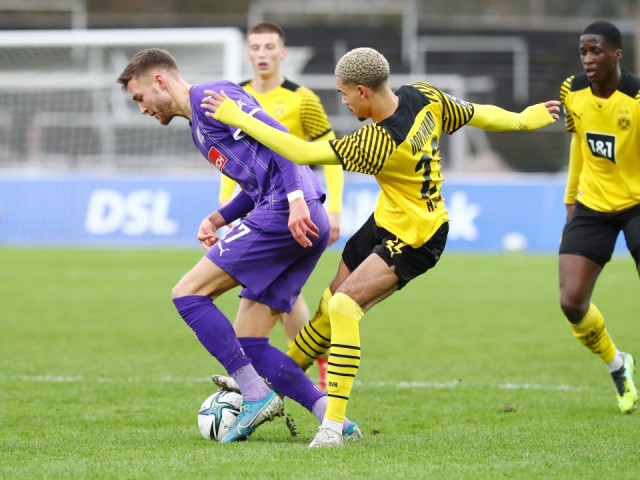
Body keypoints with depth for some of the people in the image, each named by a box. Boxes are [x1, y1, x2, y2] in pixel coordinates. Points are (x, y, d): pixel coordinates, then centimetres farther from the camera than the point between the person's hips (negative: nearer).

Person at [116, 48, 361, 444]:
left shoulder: (209, 97, -2)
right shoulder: (199, 128, 29)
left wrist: (296, 199, -22)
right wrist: (219, 219, 17)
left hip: (286, 216, -10)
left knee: (189, 293, -8)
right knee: (247, 344, 6)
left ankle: (257, 395, -11)